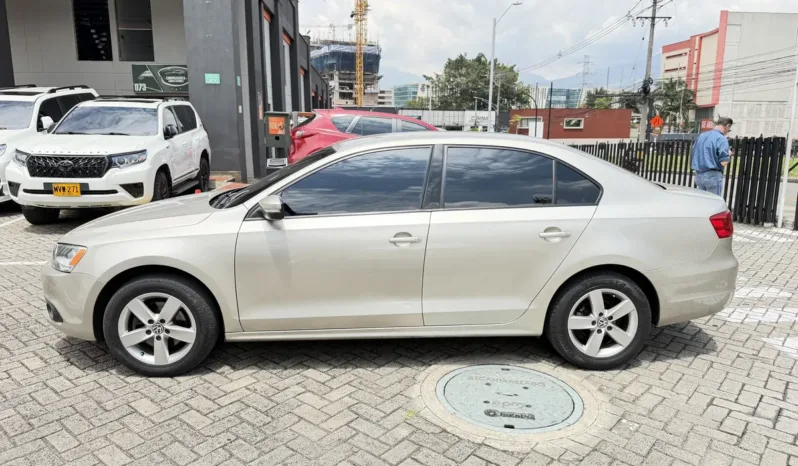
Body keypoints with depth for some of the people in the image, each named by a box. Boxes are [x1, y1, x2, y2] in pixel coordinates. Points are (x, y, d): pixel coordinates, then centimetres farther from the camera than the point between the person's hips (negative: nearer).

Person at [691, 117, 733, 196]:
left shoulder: (701, 136, 11)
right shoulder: (722, 139, -11)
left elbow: (694, 153, 18)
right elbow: (723, 162, -16)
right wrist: (729, 154, 3)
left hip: (698, 175, 7)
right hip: (713, 175, -7)